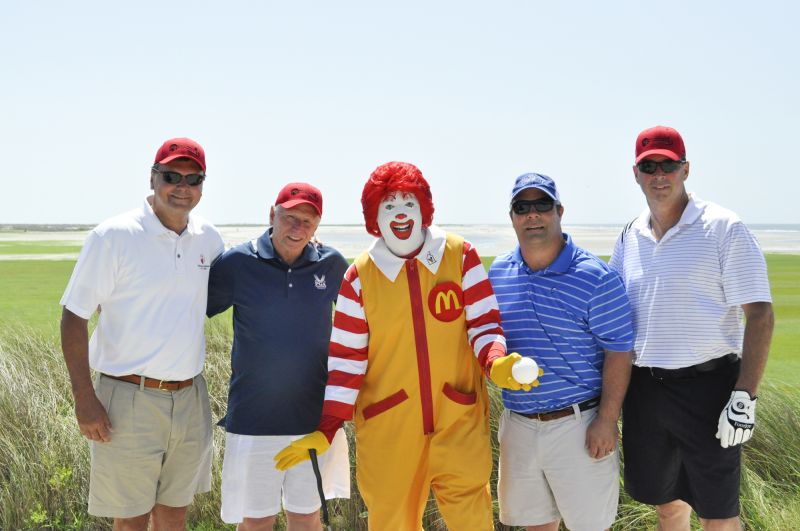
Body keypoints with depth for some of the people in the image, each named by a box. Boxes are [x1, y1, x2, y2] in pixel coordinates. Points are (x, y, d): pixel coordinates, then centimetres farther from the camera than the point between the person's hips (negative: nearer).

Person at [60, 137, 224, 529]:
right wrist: (84, 398, -14)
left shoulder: (207, 238, 5)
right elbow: (73, 317, -10)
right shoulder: (113, 236, -11)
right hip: (129, 399, -5)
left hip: (190, 399, 5)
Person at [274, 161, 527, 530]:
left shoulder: (461, 256, 0)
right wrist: (326, 430, -4)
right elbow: (348, 357, 1)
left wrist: (496, 363, -22)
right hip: (388, 429, 1)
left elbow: (484, 322, 0)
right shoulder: (360, 277, 1)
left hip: (459, 420, -1)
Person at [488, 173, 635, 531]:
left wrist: (607, 420, -15)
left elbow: (618, 350, -11)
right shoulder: (497, 273, 5)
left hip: (579, 423, -5)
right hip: (517, 424, 5)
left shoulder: (594, 276, -11)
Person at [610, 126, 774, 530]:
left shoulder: (724, 229, -8)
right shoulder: (630, 237, 9)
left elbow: (760, 314, -10)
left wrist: (745, 398, -17)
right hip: (644, 388, 5)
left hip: (707, 386, -5)